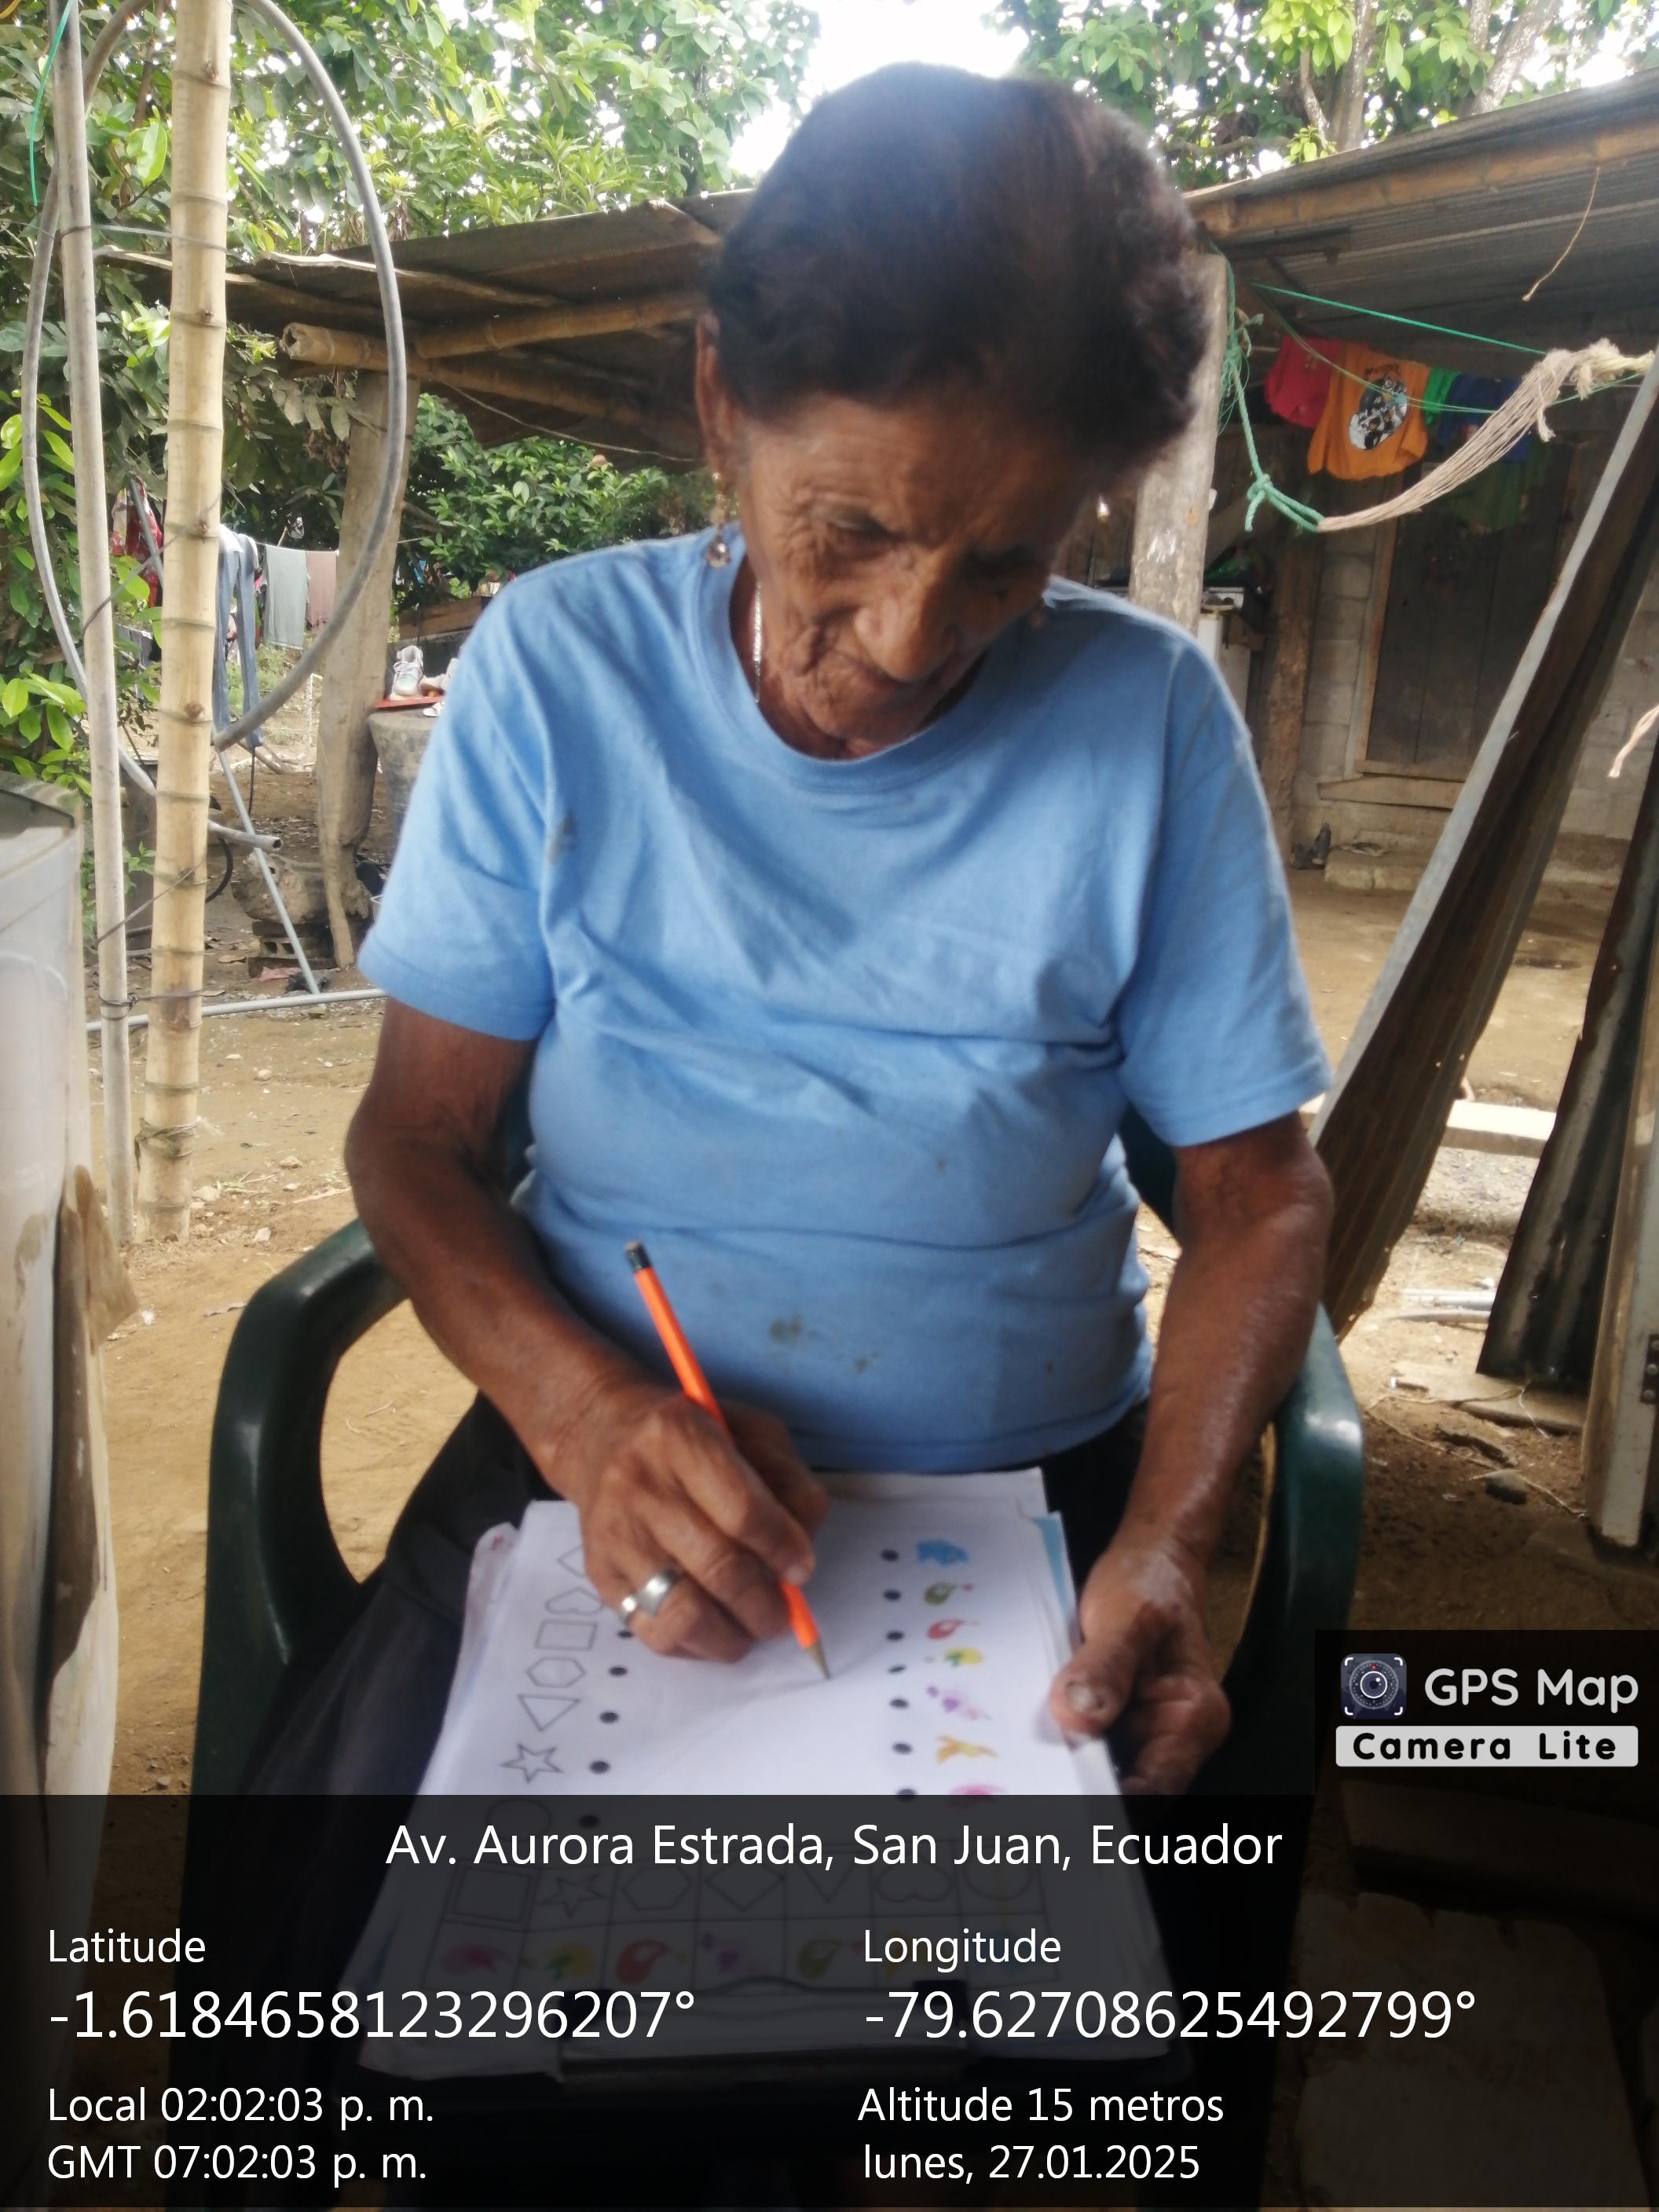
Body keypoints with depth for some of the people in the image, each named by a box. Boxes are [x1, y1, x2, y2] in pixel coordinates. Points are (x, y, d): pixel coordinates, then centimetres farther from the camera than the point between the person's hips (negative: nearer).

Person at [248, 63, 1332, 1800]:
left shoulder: (1150, 720, -6)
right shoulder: (556, 666, -5)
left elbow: (1255, 1190, 0)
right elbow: (418, 1131, -3)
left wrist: (1166, 1544, -16)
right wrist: (584, 1405, -22)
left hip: (1036, 1486, 1)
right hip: (592, 1460, 1)